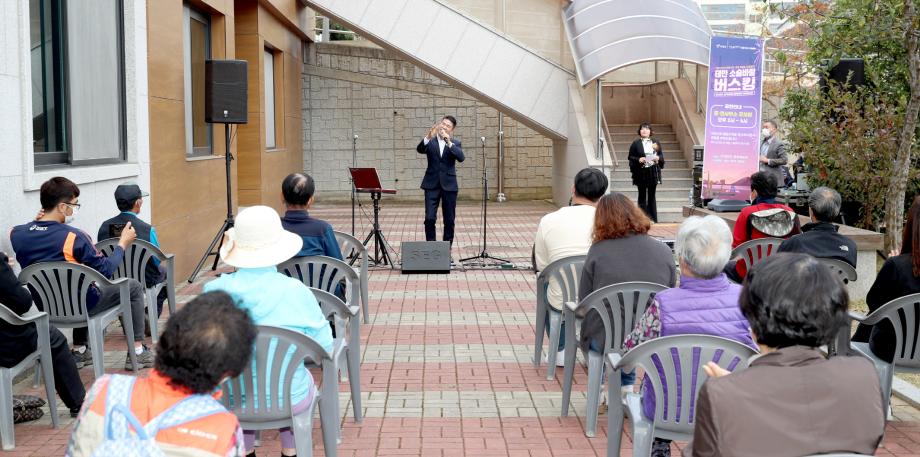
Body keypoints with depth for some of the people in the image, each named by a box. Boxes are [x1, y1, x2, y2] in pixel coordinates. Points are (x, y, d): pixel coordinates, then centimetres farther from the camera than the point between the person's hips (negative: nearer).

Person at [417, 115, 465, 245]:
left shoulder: (455, 143, 7)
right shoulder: (430, 141, 6)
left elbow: (461, 157, -12)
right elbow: (419, 149, -14)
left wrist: (449, 142, -24)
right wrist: (428, 137, -31)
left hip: (449, 185, 1)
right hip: (432, 184, -1)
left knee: (449, 220, 4)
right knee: (429, 218, -8)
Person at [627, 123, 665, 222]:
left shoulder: (655, 142, 8)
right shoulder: (635, 143, 0)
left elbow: (661, 155, 10)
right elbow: (631, 157, -1)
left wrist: (658, 158, -11)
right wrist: (638, 159, -18)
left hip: (653, 172, 2)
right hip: (641, 173, -2)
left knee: (651, 196, 7)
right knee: (642, 196, 4)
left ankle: (653, 219, 11)